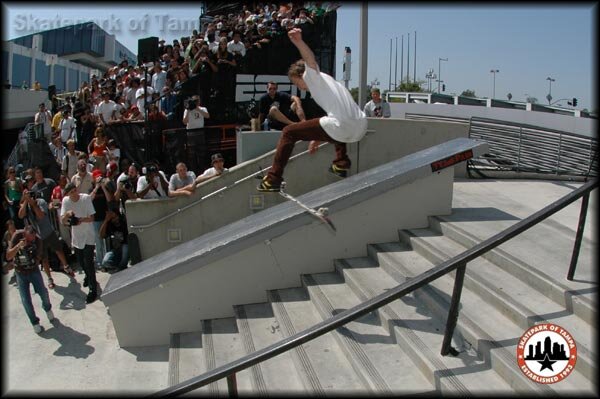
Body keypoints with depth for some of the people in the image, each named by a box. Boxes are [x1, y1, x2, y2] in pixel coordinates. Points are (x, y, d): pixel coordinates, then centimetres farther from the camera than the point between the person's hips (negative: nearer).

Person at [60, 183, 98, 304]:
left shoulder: (86, 198, -17)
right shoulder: (65, 201, -9)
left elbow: (91, 218, -14)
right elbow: (62, 221, -8)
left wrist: (81, 220, -34)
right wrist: (67, 214, -29)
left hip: (88, 236, -4)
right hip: (76, 236, 4)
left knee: (88, 262, -8)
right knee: (81, 261, 19)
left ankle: (93, 290, 2)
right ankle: (88, 276, 49)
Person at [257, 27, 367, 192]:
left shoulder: (314, 76, 10)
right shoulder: (326, 82, 36)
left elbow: (311, 59, -14)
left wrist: (298, 42, -34)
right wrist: (318, 138, 46)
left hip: (341, 128, -9)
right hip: (359, 130, 9)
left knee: (289, 132, 4)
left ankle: (273, 179, 2)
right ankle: (341, 162, 24)